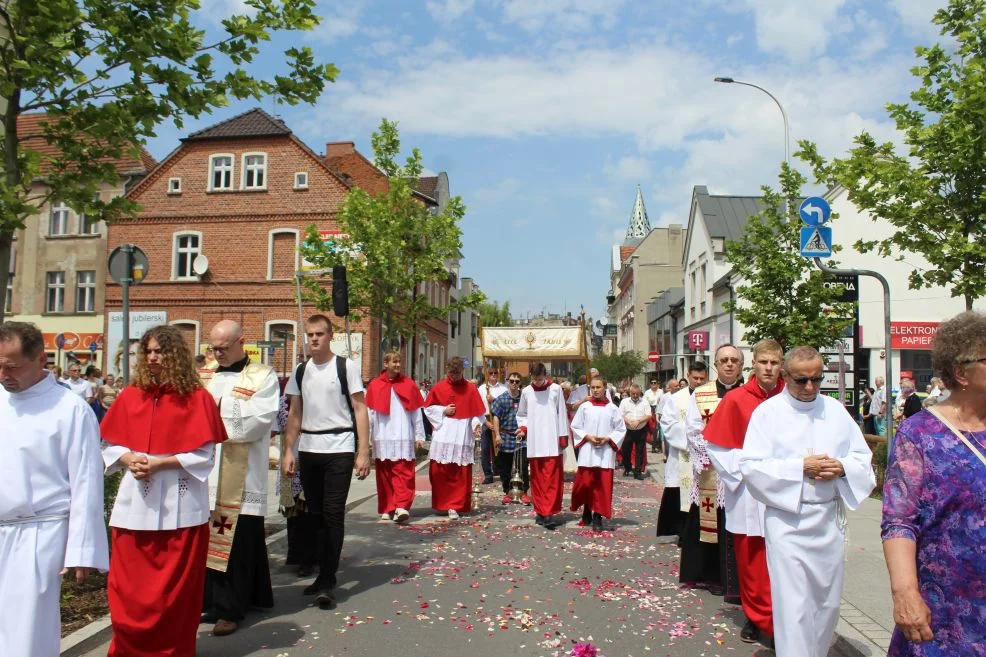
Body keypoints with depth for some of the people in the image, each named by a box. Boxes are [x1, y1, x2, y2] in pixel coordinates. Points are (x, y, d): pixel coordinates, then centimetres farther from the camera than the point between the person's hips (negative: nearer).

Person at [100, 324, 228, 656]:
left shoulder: (197, 397, -5)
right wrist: (129, 460, -10)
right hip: (135, 501, 3)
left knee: (175, 586, 7)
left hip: (180, 503, -3)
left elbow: (205, 455, -7)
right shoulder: (131, 395, 6)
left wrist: (160, 464, -17)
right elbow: (110, 445, 10)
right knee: (129, 584, 9)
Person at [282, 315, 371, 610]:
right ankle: (324, 573, 21)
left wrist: (363, 452, -11)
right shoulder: (300, 370, 11)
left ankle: (327, 582, 1)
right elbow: (295, 414, 14)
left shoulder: (346, 367, -3)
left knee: (333, 514, -5)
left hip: (339, 449, -4)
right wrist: (288, 450, 6)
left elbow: (360, 410, -5)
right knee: (316, 514, 9)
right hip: (307, 450, 5)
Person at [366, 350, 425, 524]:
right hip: (382, 439, 1)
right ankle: (387, 509, 14)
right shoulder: (375, 385, 5)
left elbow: (416, 413, 7)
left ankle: (401, 507, -12)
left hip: (404, 438, -1)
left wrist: (419, 435, 5)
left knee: (403, 473, -9)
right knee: (384, 475, 6)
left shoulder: (408, 384, 5)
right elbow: (369, 413, 6)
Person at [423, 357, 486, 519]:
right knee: (438, 471, 3)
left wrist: (477, 424, -16)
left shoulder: (470, 389, 2)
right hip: (442, 436, 1)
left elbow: (478, 413, 2)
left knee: (460, 475, -2)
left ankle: (455, 506, 5)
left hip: (462, 438, -1)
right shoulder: (438, 387, 6)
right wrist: (443, 411, -5)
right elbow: (428, 408, 10)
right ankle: (441, 504, 19)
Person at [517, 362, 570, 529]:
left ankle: (547, 513, -9)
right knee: (537, 479, 7)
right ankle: (540, 511, 16)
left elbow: (562, 414, 2)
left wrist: (563, 437, -1)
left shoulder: (556, 389, 0)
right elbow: (521, 414, 16)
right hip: (534, 442, 3)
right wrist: (523, 427, -3)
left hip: (552, 441, -2)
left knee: (552, 479, -8)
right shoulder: (526, 392, 6)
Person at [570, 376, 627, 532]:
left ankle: (597, 517, 6)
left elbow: (621, 429, 5)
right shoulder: (584, 407, 3)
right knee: (585, 483, 3)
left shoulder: (612, 409, 2)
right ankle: (586, 512, 23)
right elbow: (575, 427, 7)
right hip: (587, 452, 1)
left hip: (605, 452, 0)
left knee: (602, 485, -1)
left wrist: (607, 439, -9)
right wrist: (588, 437, -8)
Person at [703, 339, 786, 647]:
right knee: (750, 559, 8)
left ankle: (777, 620, 14)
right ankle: (757, 618, 24)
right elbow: (715, 443, 1)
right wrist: (740, 474, -4)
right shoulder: (736, 399, -3)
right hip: (748, 493, 0)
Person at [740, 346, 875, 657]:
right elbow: (750, 466, -11)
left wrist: (842, 467, -11)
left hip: (830, 518, 5)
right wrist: (800, 467, -19)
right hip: (787, 520, -4)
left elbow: (863, 457, 10)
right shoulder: (768, 412, -5)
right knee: (793, 606, -4)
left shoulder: (835, 409, 7)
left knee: (828, 602, 15)